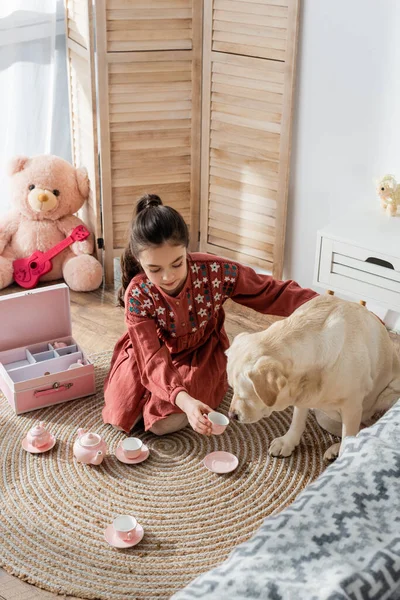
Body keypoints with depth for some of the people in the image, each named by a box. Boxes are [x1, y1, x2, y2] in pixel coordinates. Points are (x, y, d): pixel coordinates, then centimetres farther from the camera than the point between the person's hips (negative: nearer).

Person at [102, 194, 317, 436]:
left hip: (201, 353, -1)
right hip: (150, 353, 1)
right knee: (123, 415, -11)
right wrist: (183, 400, -54)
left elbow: (273, 293, -19)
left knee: (162, 422, -18)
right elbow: (153, 359, -35)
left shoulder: (215, 271, -30)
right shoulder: (138, 295, -29)